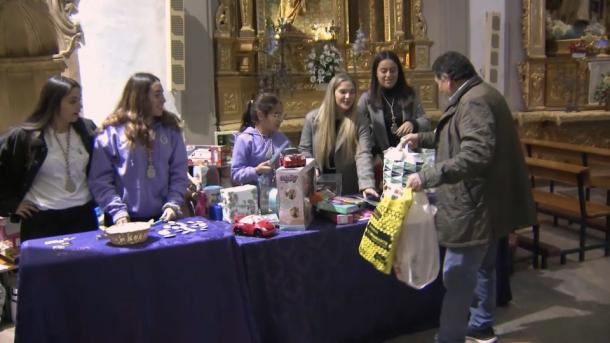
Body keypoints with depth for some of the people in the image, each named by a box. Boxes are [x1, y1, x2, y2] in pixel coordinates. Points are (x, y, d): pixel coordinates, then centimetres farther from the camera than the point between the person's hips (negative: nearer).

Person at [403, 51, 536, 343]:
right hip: (485, 201, 12)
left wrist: (427, 176, -33)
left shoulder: (474, 102, -20)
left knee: (457, 276, -5)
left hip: (475, 205, -12)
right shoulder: (480, 95, 15)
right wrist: (422, 139, 29)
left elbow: (475, 155, -31)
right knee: (481, 267, 22)